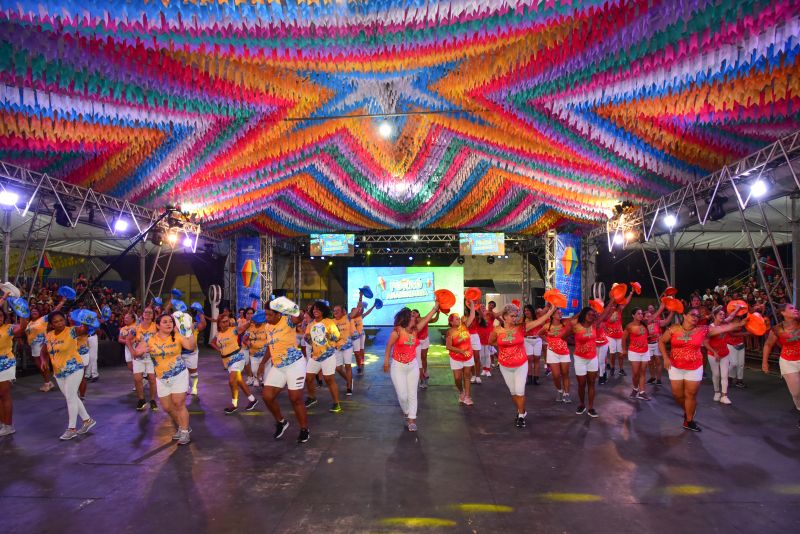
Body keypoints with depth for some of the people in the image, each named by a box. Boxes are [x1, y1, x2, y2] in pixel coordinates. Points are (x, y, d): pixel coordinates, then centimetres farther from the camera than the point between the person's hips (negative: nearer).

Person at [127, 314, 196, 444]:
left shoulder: (177, 337, -8)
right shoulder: (150, 340, -3)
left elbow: (190, 346, -20)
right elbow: (135, 354, -1)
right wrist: (129, 343, -19)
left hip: (179, 375, -4)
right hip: (162, 378, 4)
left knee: (179, 404, -7)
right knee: (167, 407, 11)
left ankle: (185, 432, 6)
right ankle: (182, 427, 31)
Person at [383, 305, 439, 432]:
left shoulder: (415, 330, -3)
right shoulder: (397, 331, -17)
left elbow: (427, 317, -1)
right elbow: (389, 345, -7)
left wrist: (437, 305, -2)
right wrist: (386, 361, -2)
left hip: (413, 366, 4)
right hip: (398, 366, -4)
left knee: (412, 394, 5)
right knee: (402, 395, -1)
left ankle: (411, 419, 12)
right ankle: (407, 414, 26)